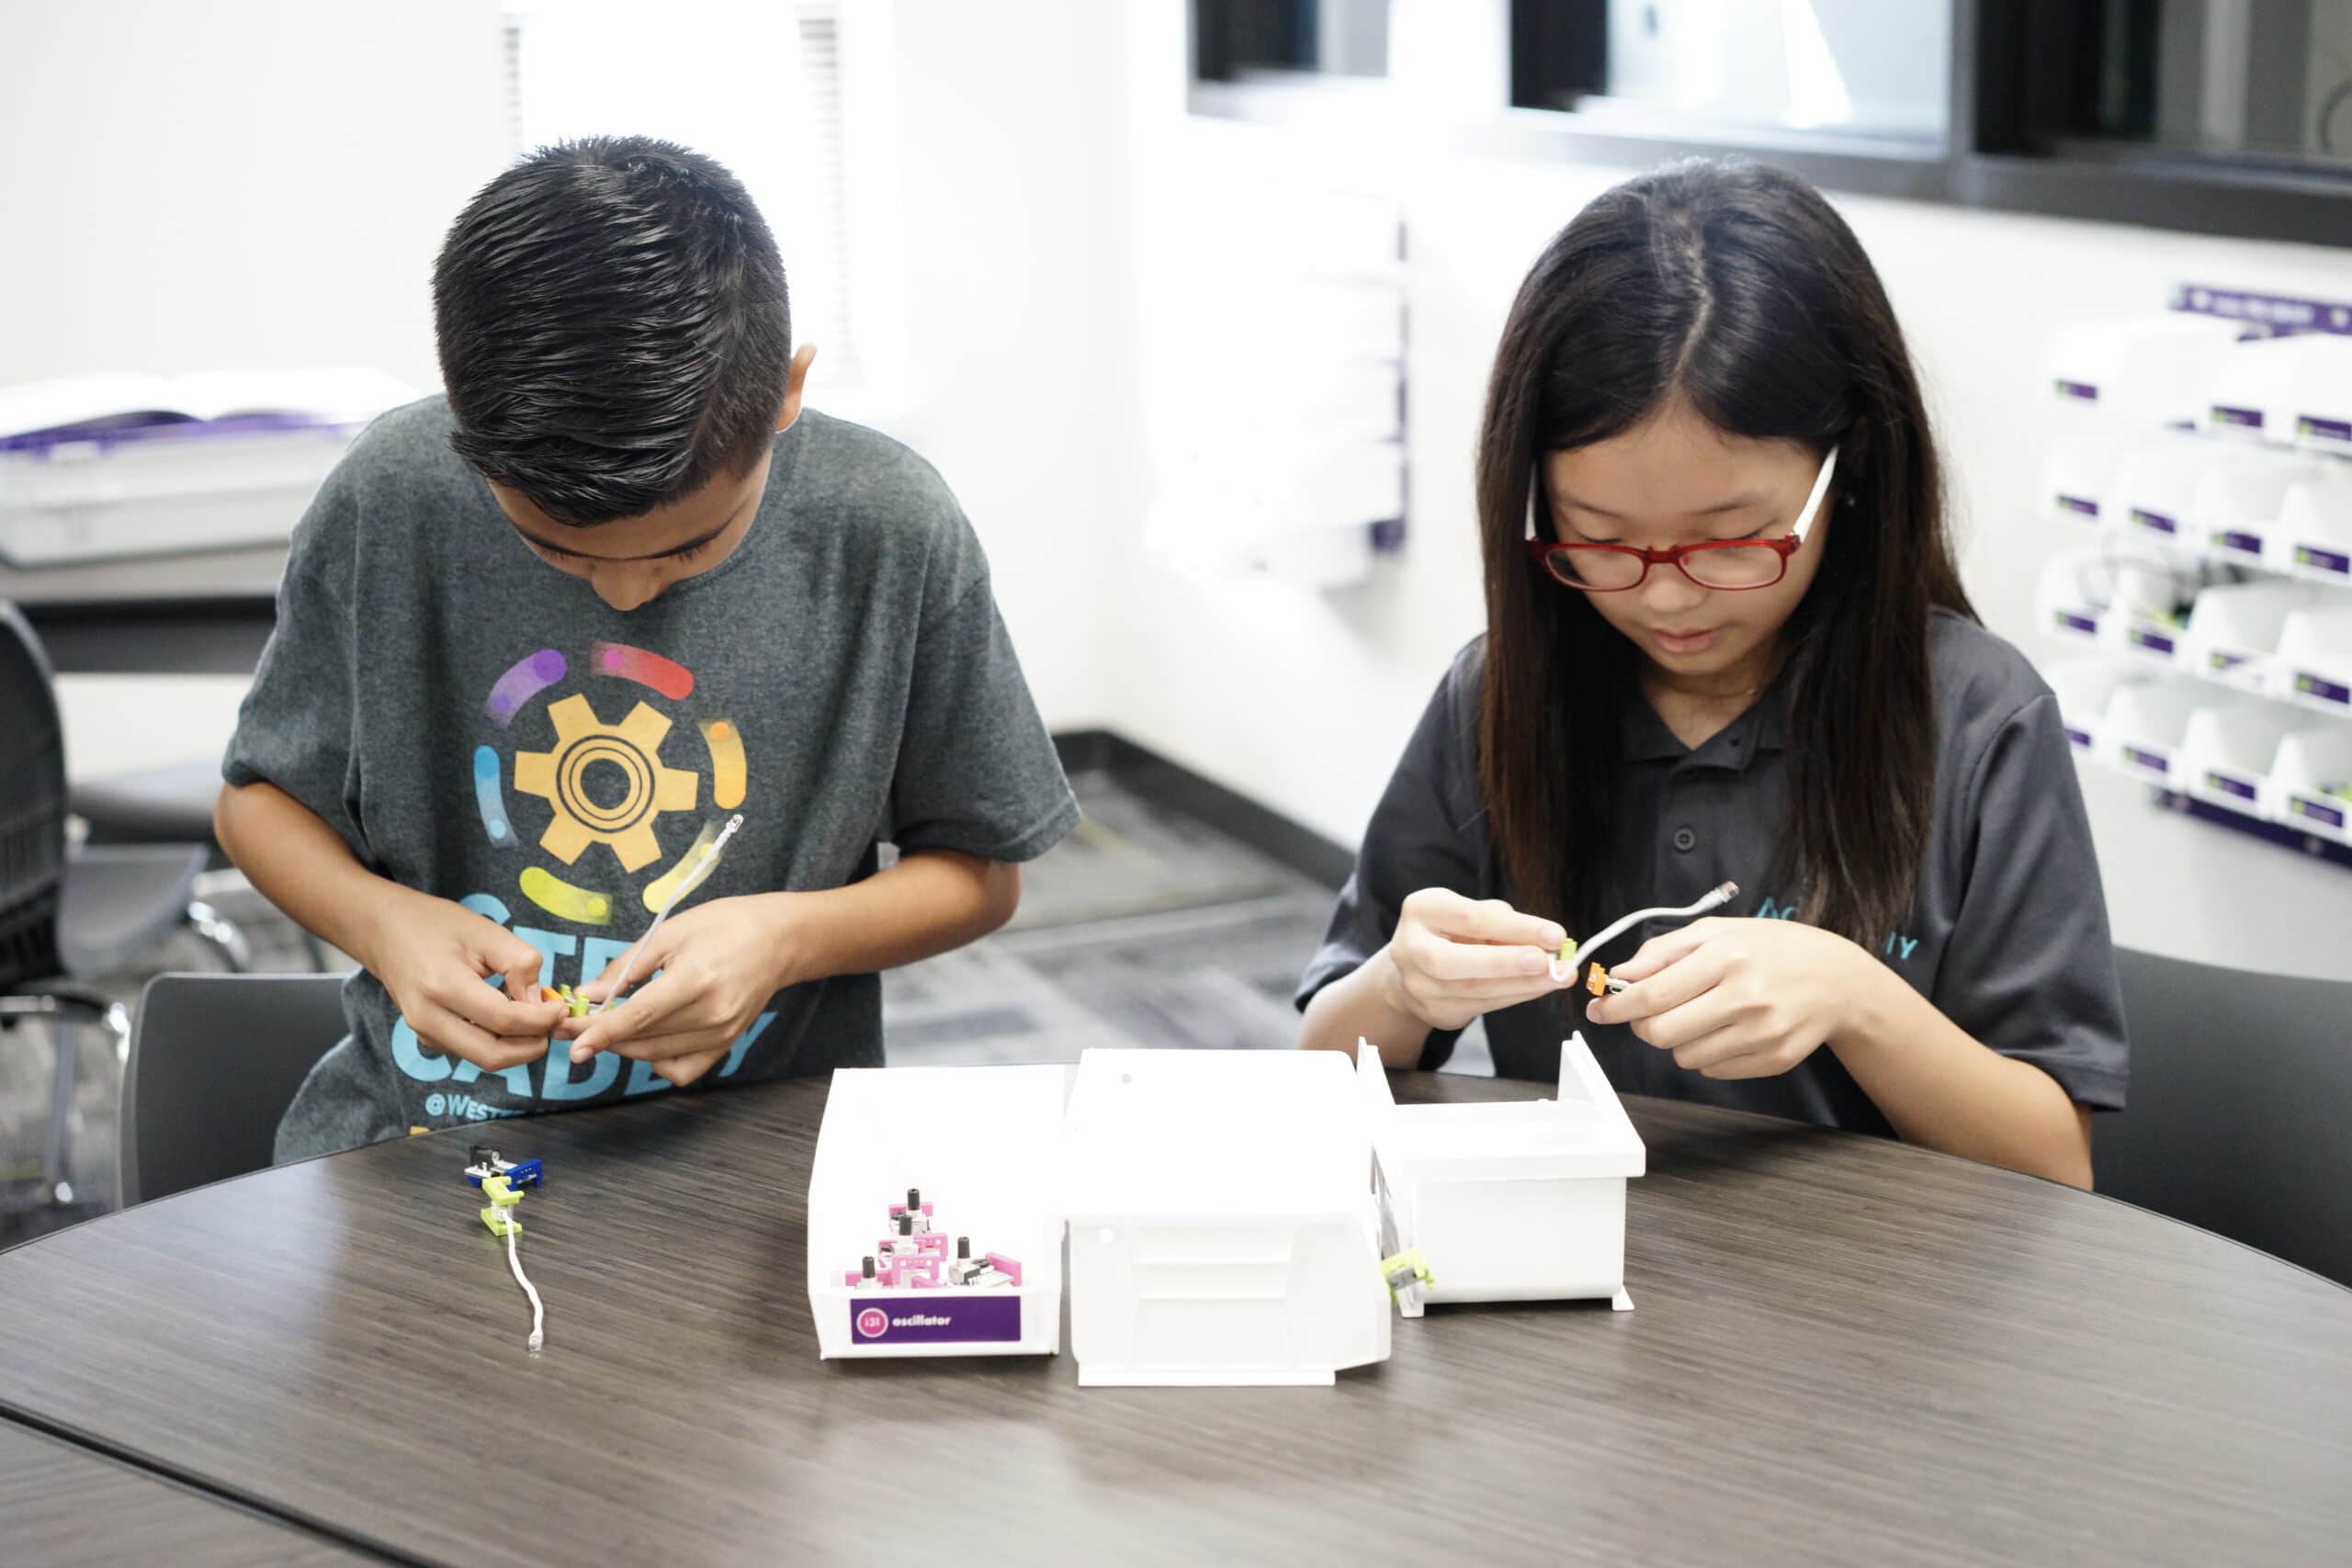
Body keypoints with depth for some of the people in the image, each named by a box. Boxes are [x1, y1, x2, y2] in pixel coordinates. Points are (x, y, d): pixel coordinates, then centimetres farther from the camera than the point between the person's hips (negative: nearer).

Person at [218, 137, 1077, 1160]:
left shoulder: (892, 532, -10)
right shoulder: (386, 501, -8)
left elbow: (979, 873, 3)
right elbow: (259, 799, 7)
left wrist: (792, 936, -16)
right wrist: (381, 920, -13)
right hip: (415, 1129, 1)